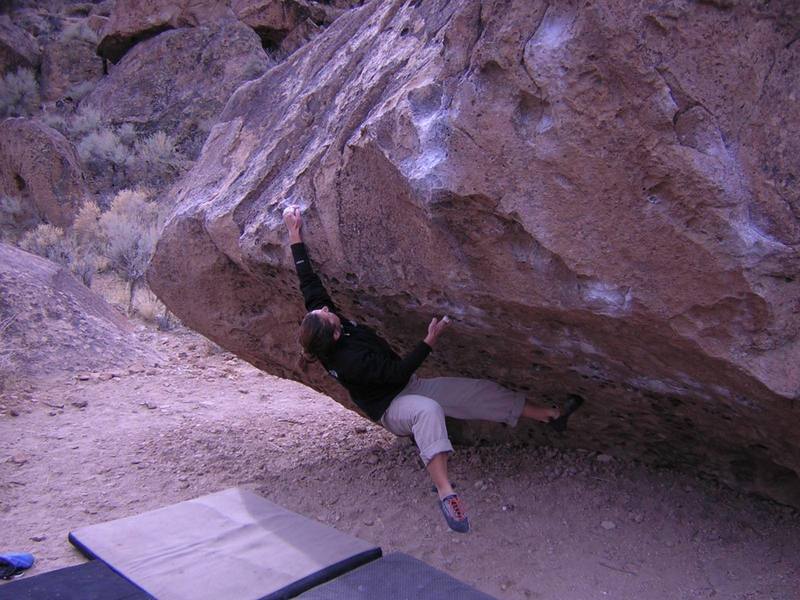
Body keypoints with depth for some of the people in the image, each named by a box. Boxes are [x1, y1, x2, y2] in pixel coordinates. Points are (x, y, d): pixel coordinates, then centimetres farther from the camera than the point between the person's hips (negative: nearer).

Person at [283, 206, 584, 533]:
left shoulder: (322, 331, -12)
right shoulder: (349, 361, -33)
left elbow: (307, 280, -8)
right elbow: (398, 372, -28)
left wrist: (295, 233, -7)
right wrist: (430, 340, -29)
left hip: (407, 387, 8)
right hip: (390, 408, -8)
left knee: (476, 389, -3)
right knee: (428, 410, -45)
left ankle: (551, 415, 1)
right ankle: (445, 492, -50)